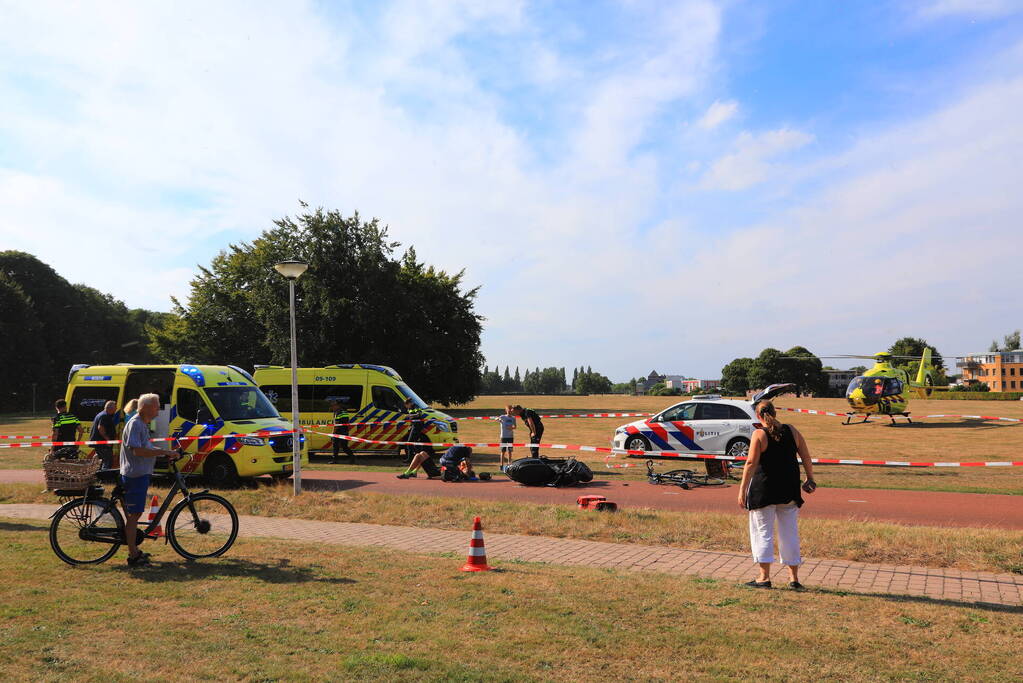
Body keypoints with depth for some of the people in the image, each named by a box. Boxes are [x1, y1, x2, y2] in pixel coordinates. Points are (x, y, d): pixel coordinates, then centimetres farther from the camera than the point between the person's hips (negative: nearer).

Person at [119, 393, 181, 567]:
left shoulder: (143, 424, 16)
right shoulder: (135, 424, -16)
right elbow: (137, 450, -26)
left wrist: (166, 453, 12)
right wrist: (163, 452, -25)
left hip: (141, 474, 10)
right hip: (135, 475, -10)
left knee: (134, 514, 16)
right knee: (134, 514, -5)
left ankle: (134, 550, 24)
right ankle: (133, 556, -1)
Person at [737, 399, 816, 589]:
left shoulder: (759, 434, -10)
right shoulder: (791, 431, 3)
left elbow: (751, 463, -15)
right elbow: (806, 457, 6)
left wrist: (742, 490, -13)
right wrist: (810, 479, 19)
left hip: (764, 489, -4)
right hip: (789, 490, 4)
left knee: (762, 531, 5)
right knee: (789, 533, 13)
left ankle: (764, 577, 6)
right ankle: (794, 577, 18)